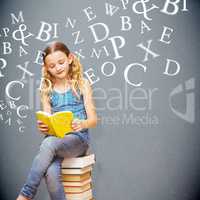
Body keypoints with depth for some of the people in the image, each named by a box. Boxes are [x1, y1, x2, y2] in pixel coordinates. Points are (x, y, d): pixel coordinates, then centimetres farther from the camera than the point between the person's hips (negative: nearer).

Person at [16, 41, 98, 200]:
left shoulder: (82, 84, 4)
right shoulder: (47, 89, 11)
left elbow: (93, 119, 1)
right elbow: (47, 123, 9)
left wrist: (81, 124, -22)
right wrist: (43, 127, -15)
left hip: (78, 138, -2)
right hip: (55, 138, 2)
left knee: (49, 144, -34)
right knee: (51, 173, -32)